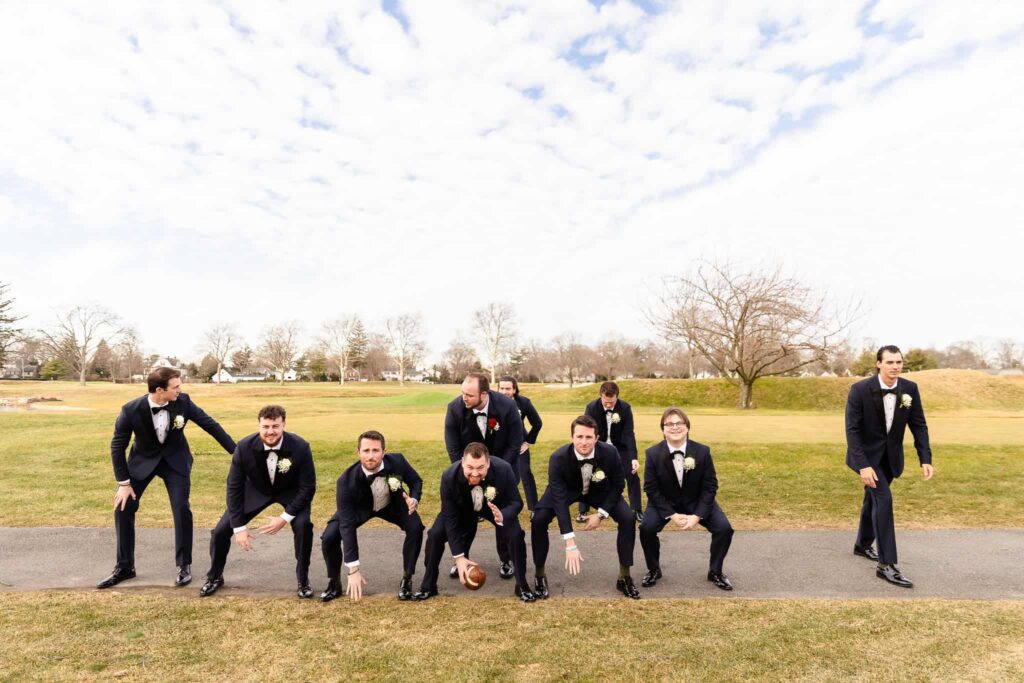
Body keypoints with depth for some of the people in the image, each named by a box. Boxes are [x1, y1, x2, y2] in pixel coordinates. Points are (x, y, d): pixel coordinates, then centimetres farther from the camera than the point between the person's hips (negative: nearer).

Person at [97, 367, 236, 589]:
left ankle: (184, 565, 9)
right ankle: (124, 566, 19)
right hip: (143, 460, 0)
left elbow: (210, 424, -12)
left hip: (175, 459, 0)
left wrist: (237, 452, -11)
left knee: (181, 510, -8)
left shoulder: (183, 401, -22)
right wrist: (123, 482, -10)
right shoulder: (131, 410, -25)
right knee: (123, 508, -1)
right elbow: (117, 446, -11)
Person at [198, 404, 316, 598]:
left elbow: (307, 487, -22)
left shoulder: (300, 447, -33)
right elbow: (234, 487, -16)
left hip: (291, 492, -2)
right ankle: (215, 577, 28)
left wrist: (285, 517, -26)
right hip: (256, 490, 2)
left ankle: (303, 580, -1)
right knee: (220, 531, -4)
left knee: (303, 526, -26)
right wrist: (238, 526, -17)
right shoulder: (244, 447, -29)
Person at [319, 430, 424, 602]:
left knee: (415, 528, -23)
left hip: (393, 504, 1)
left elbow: (416, 481, -9)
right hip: (360, 508, 0)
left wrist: (414, 499, -32)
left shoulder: (397, 461, -33)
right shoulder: (347, 480, -36)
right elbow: (347, 525, -34)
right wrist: (353, 569, -35)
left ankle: (407, 580, -1)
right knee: (329, 536, -19)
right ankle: (334, 582, 10)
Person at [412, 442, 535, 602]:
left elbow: (516, 502, -24)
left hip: (495, 507, -1)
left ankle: (522, 586, 2)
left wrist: (502, 516, -48)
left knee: (515, 535, -23)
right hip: (462, 508, 1)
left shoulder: (504, 470, -38)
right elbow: (450, 517, -26)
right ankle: (428, 586, 7)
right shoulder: (449, 476, -36)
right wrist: (459, 557, -27)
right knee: (435, 535, -16)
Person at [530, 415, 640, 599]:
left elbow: (618, 485, -13)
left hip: (600, 491, 1)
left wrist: (601, 514, -20)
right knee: (539, 520, -21)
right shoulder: (558, 458, -36)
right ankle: (540, 575, 2)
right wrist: (570, 543, -41)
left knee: (628, 519, -18)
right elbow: (559, 498, -37)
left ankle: (624, 577, 3)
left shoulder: (610, 453, -32)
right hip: (567, 490, -1)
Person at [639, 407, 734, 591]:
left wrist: (697, 516, -20)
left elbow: (710, 487, -11)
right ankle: (654, 569, 6)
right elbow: (651, 489, -13)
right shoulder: (653, 453, -20)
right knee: (647, 528, -24)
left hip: (696, 501, 1)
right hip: (664, 502, -1)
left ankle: (715, 571, 12)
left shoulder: (702, 451, -18)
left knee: (724, 528, -16)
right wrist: (672, 515, -22)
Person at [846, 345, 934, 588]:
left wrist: (925, 459, -10)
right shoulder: (860, 389, -23)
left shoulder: (910, 389, -10)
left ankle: (863, 545, 37)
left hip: (891, 454, 5)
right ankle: (886, 565, -12)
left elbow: (918, 425, -2)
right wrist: (863, 465, -27)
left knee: (873, 499, 17)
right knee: (883, 498, -17)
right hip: (867, 453, -5)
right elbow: (852, 429, -21)